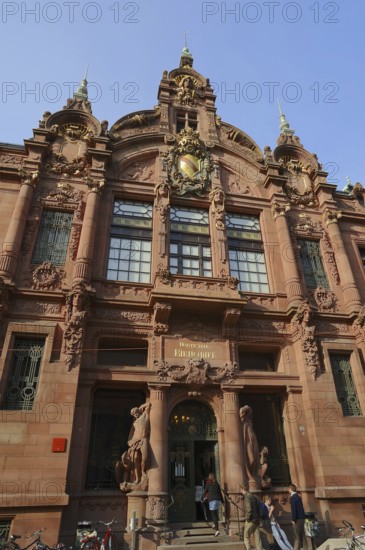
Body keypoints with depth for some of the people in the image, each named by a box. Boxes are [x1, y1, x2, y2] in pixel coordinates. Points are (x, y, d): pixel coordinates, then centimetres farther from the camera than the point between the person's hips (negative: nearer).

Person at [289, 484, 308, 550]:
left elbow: (293, 509, -19)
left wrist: (293, 519, -14)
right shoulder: (297, 496, 13)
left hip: (298, 519, -9)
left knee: (298, 535, -4)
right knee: (302, 535, 13)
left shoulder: (293, 497, -14)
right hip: (301, 517, 9)